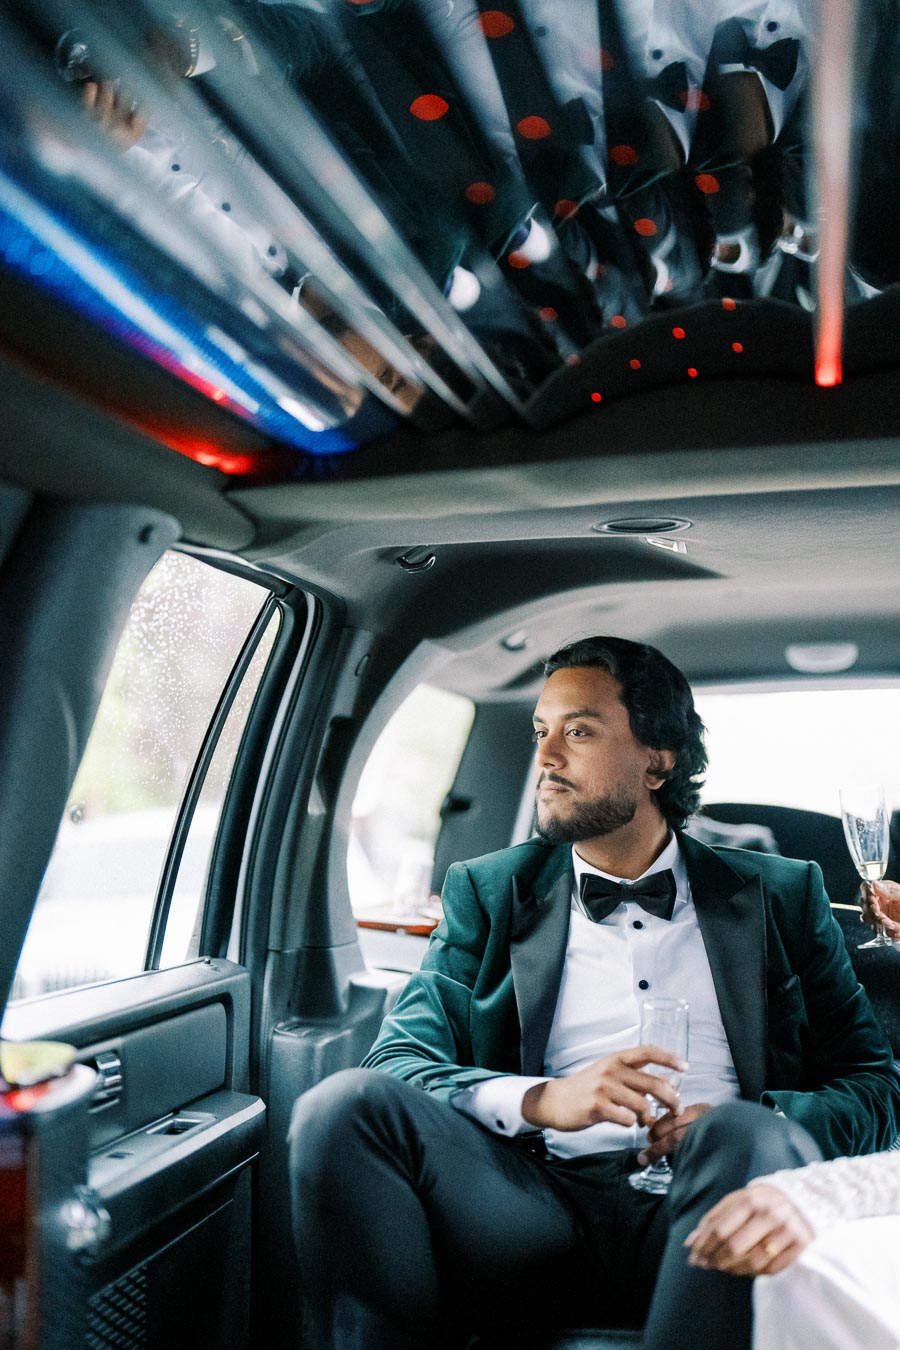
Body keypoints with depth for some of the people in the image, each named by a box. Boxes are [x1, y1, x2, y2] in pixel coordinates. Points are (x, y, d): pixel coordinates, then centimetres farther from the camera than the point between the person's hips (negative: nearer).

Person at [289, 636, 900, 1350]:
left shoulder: (781, 896, 14)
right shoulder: (488, 893, 14)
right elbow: (397, 1062, 5)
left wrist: (740, 1128, -11)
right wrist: (540, 1098, -15)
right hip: (541, 1210, 1)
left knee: (749, 1135, -35)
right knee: (346, 1105, -25)